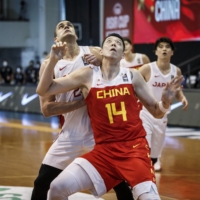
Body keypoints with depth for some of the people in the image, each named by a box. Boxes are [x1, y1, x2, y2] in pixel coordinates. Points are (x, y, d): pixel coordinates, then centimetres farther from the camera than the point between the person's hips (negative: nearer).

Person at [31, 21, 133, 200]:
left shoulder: (95, 53, -1)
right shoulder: (50, 64, -1)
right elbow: (46, 108, -9)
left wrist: (102, 64, -16)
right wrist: (82, 101, -17)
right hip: (70, 136, 1)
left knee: (120, 183, 1)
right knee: (41, 183, 0)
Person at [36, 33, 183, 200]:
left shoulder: (133, 76, 3)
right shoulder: (87, 75, 2)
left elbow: (156, 112, 9)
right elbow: (43, 91, 2)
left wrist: (166, 101, -13)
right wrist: (53, 61, -11)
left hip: (134, 147, -1)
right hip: (104, 150, 1)